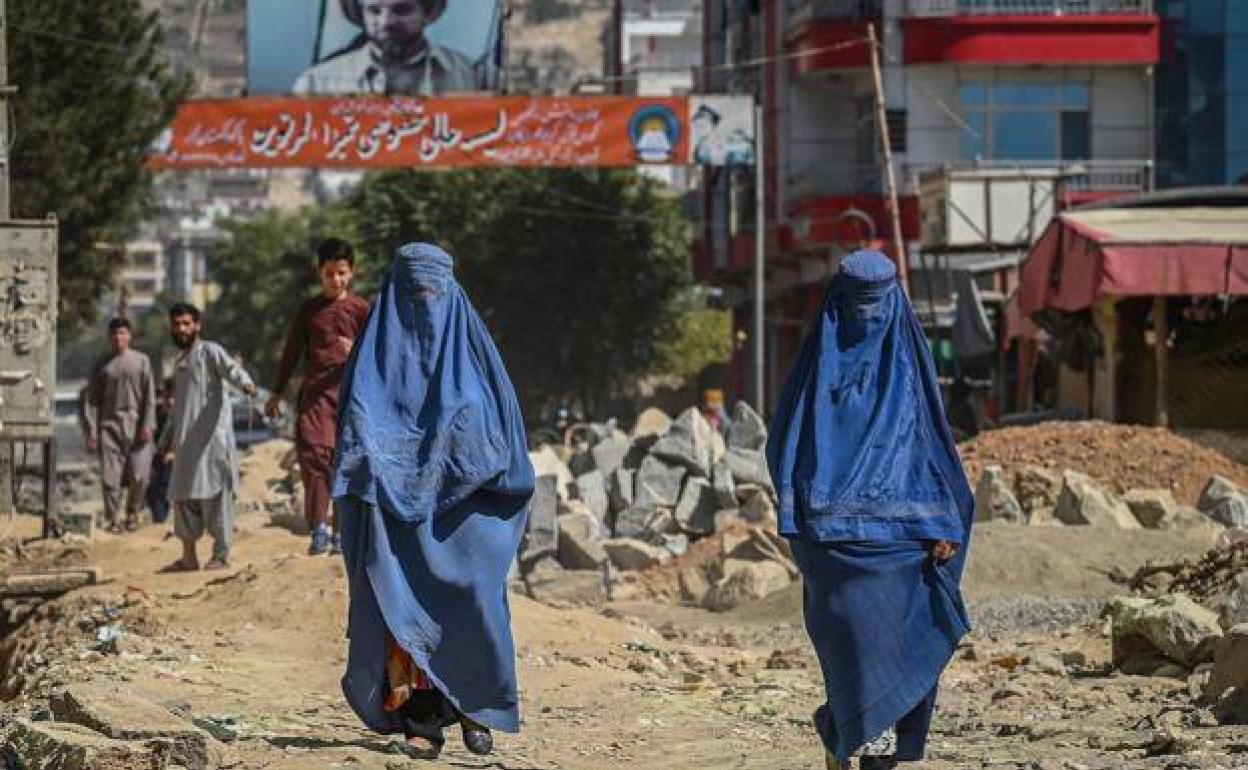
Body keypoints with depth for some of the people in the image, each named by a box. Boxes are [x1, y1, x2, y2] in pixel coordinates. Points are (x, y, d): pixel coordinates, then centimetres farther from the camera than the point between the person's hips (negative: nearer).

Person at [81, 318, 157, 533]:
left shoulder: (141, 361, 8)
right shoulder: (102, 366, 10)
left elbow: (149, 396, 3)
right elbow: (91, 400, 8)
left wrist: (148, 424, -8)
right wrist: (91, 431, 0)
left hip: (136, 426, -1)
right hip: (110, 424, 1)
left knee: (139, 475, -7)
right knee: (110, 476, -5)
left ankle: (132, 512, 15)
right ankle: (112, 519, 4)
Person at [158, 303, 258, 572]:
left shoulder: (210, 351, -2)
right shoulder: (179, 362, 22)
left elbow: (230, 368, -23)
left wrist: (245, 382, -45)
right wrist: (167, 439, 31)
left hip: (213, 436, -8)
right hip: (186, 440, 8)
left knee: (215, 493, -6)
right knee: (182, 494, 7)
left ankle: (221, 554, -2)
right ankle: (189, 556, 13)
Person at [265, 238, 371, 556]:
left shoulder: (360, 309, 6)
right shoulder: (309, 310, 10)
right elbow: (291, 352, 16)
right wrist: (277, 394, 17)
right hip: (315, 391, 0)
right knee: (312, 450, -17)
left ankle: (344, 530, 11)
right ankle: (319, 528, -20)